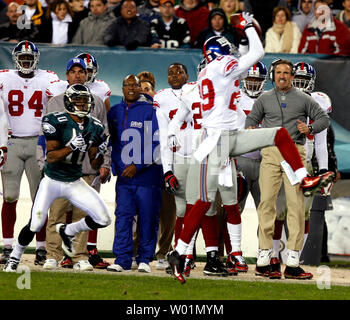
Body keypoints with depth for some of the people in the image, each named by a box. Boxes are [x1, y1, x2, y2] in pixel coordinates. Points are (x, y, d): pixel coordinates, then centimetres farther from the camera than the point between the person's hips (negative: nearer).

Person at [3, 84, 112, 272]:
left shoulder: (94, 127, 2)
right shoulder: (57, 122, -14)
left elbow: (94, 165, 6)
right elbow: (51, 157, -18)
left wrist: (100, 153, -15)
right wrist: (71, 147, -32)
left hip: (75, 183, 4)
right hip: (52, 181, -4)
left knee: (103, 219, -8)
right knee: (35, 224, -11)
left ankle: (67, 231, 18)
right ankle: (15, 257, 16)